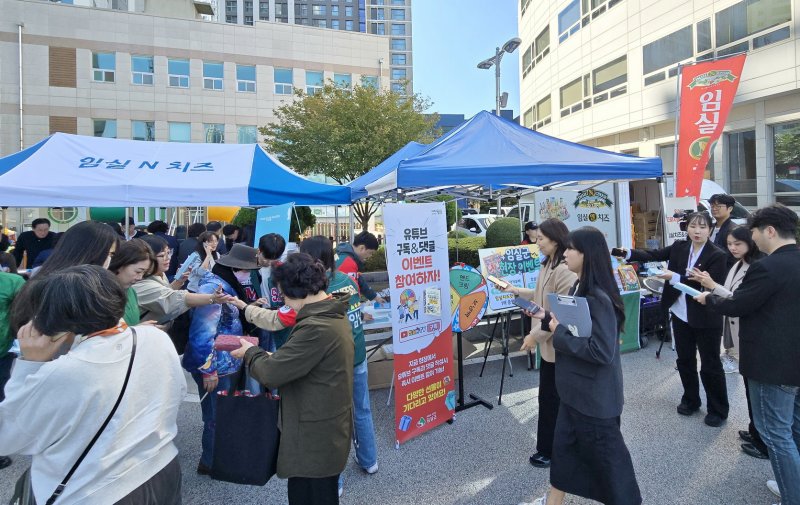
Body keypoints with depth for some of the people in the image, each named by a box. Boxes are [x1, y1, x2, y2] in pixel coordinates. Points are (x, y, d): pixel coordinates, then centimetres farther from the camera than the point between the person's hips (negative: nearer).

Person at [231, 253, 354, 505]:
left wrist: (251, 352, -5)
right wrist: (274, 357, 0)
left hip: (314, 438, -9)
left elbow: (270, 373, -24)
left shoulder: (316, 328, -29)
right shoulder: (334, 315, 4)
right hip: (327, 431, 9)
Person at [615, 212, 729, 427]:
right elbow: (654, 254, -6)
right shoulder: (679, 247, 1)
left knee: (710, 365, 7)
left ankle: (718, 409, 26)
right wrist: (628, 253, -23)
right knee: (685, 360, 17)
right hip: (680, 314, 5)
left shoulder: (717, 255, -14)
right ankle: (690, 400, 36)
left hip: (706, 319, -5)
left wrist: (675, 277, -27)